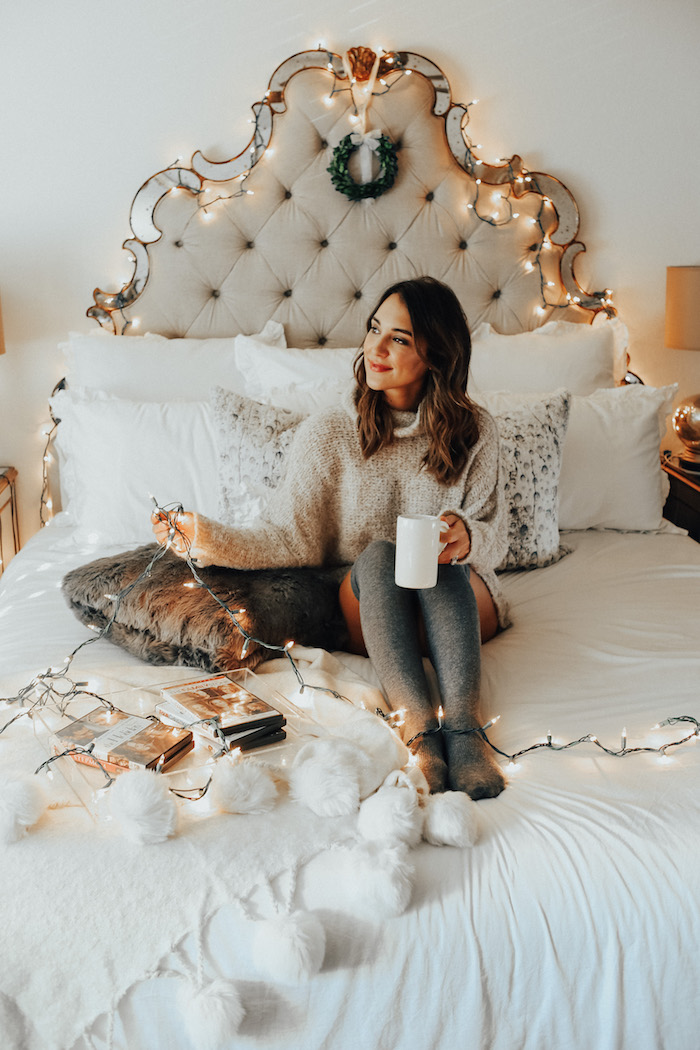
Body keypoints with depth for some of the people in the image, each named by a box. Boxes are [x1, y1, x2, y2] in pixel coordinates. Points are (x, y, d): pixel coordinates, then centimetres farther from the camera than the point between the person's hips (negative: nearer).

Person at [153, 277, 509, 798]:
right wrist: (215, 540, -23)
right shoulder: (328, 432, 0)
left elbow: (494, 537, -1)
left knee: (443, 557, -32)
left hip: (460, 604, 1)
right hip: (365, 608, 0)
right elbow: (291, 536, -6)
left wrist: (467, 536, -25)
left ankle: (465, 725, -45)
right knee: (377, 554, -33)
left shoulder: (474, 430, 1)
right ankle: (420, 730, -43)